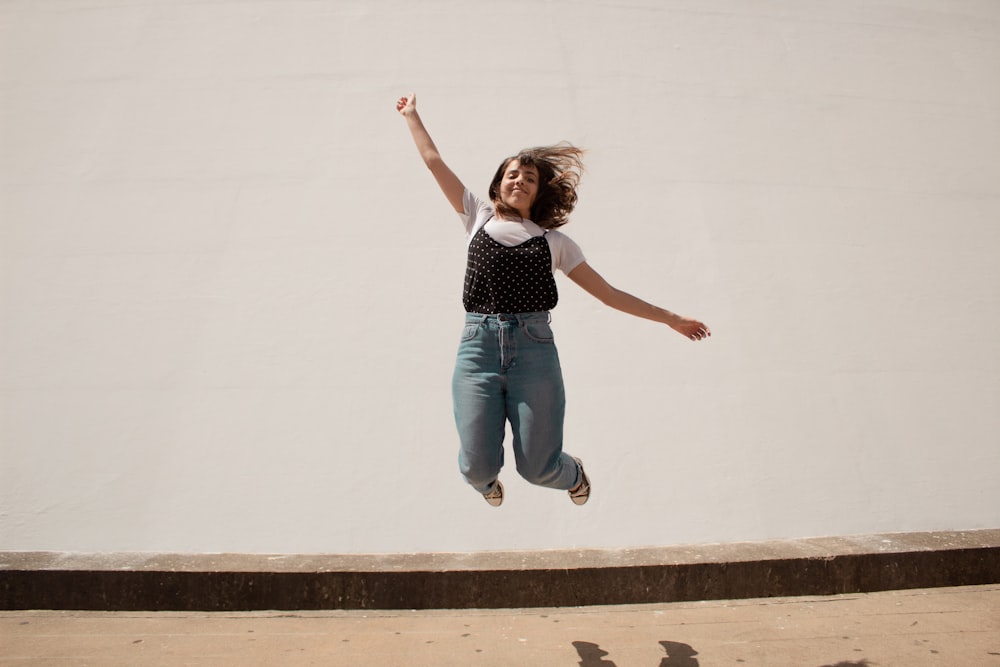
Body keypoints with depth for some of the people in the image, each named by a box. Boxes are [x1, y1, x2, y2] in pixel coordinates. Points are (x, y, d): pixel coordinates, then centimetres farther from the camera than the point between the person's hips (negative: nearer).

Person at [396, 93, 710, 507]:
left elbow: (609, 294, 16)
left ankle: (572, 474, 35)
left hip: (534, 351, 0)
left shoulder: (554, 240, 16)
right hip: (478, 347, 1)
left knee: (538, 468, -5)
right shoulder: (478, 218, 18)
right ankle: (488, 482, 35)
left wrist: (670, 318, 14)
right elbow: (434, 161, 22)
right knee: (477, 467, -6)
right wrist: (412, 114, 28)